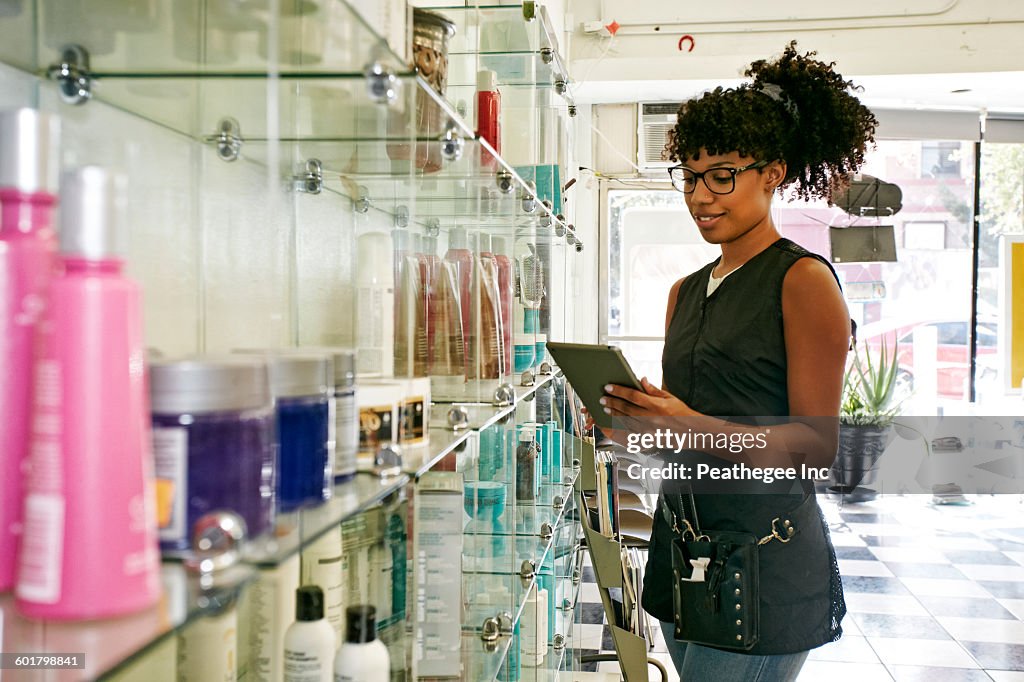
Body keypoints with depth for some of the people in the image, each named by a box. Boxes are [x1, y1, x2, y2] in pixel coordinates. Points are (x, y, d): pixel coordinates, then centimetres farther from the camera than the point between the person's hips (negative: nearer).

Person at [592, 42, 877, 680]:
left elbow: (817, 446, -13)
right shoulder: (686, 292, 14)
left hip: (764, 558, -7)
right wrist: (631, 426, -1)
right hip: (682, 546, 7)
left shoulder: (804, 280, -8)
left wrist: (694, 427, -24)